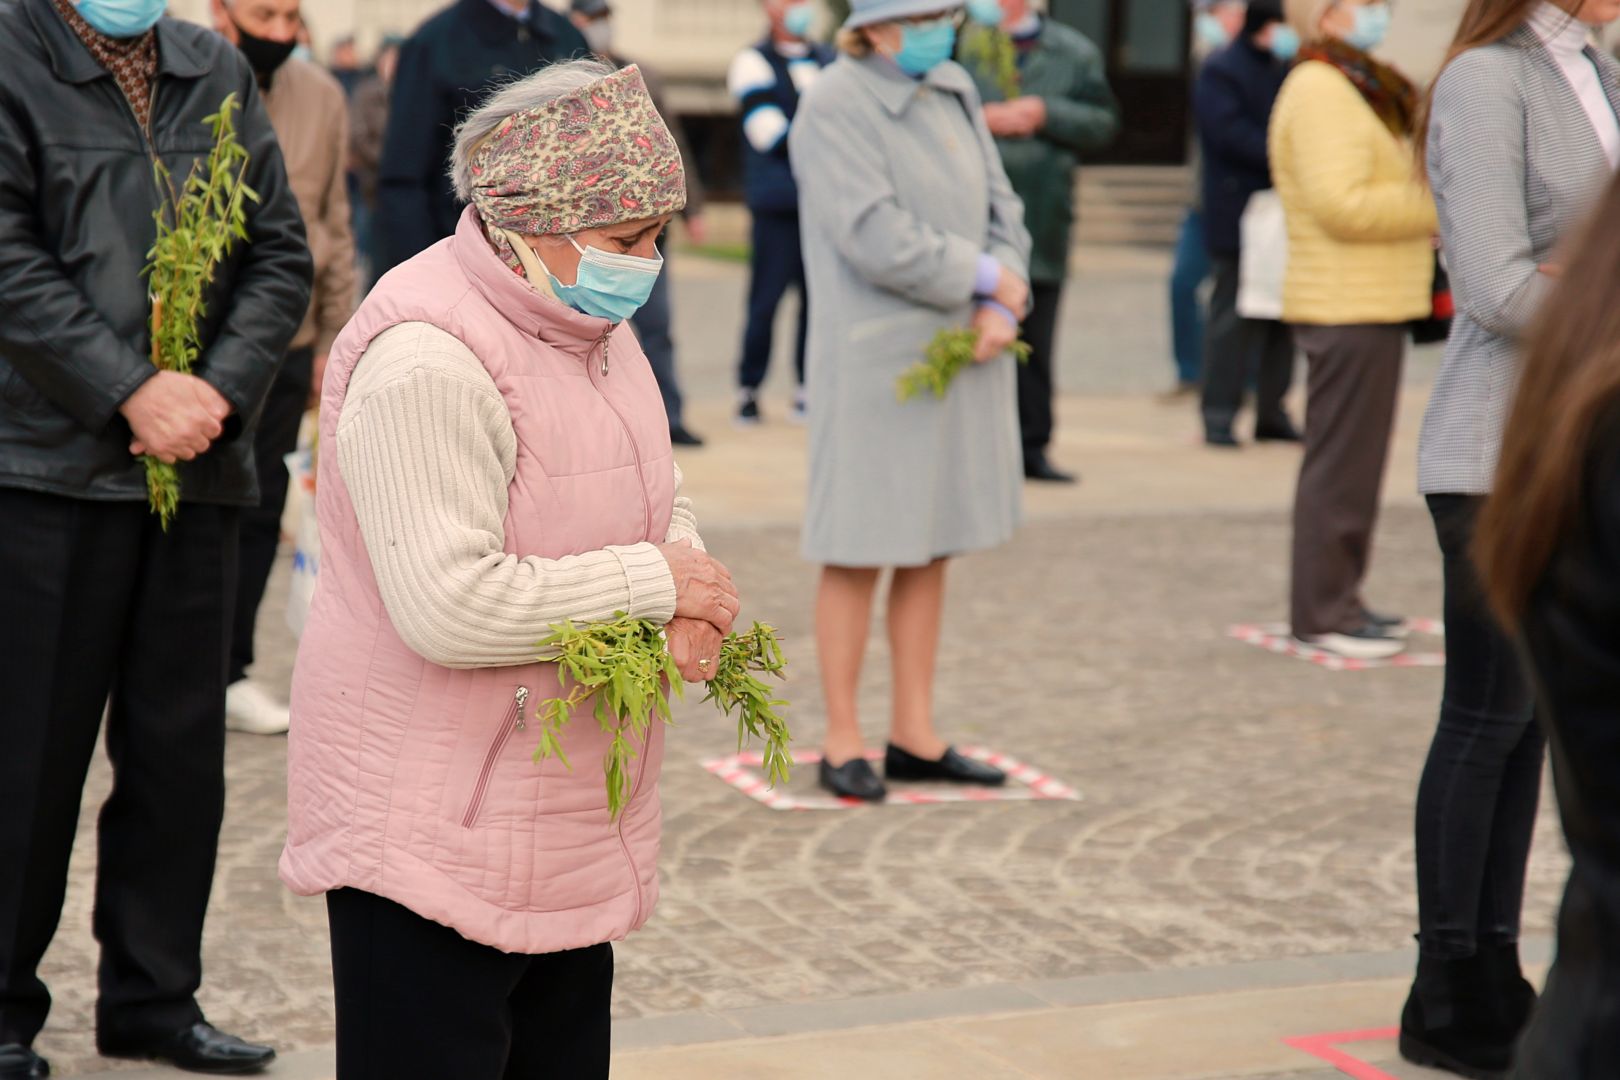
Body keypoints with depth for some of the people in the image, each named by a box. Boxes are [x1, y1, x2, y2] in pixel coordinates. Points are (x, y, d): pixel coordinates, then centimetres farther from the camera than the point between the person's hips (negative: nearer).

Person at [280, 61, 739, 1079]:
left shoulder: (596, 325, 10)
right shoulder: (427, 362, -22)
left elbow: (661, 505, 22)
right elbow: (449, 606, -29)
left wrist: (689, 610, -2)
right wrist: (653, 581, -19)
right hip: (432, 834, -9)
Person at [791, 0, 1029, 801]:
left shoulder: (954, 94, 11)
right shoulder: (834, 109, -12)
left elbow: (1000, 210, 11)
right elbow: (875, 239, -22)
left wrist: (1002, 308, -6)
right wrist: (982, 276, -11)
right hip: (877, 362, -7)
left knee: (932, 550, 11)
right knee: (857, 555, 0)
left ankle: (914, 737, 19)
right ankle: (842, 743, 10)